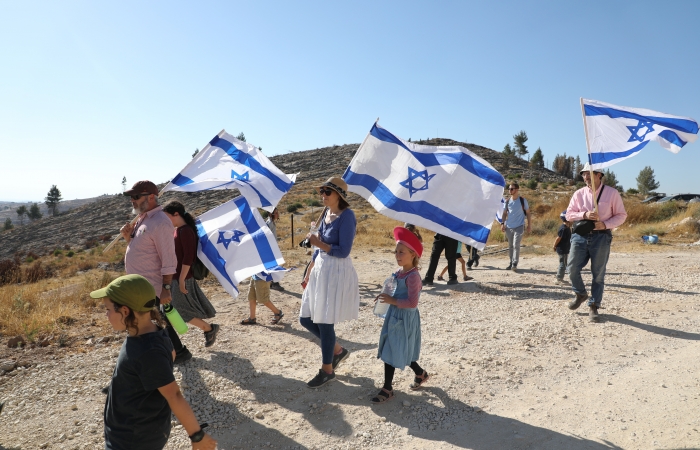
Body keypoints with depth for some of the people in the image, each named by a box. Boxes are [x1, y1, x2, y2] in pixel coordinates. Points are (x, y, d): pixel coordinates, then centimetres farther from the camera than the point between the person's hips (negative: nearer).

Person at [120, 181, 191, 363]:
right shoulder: (142, 219, 12)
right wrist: (128, 237, 2)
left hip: (150, 289, -9)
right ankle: (178, 352, 31)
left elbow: (168, 260, -22)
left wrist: (166, 288, -23)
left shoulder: (160, 223, -19)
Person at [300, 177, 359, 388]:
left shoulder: (346, 216, -15)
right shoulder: (326, 213, 10)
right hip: (320, 270, 9)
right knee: (306, 319, 12)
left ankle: (327, 370, 21)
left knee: (324, 322, 0)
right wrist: (309, 271, 16)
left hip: (337, 272, -9)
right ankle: (337, 350, 32)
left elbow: (343, 251, -19)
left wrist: (319, 243, -21)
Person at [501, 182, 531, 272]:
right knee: (510, 246, 10)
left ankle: (515, 264, -10)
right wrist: (503, 223, -2)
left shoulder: (522, 200, -3)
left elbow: (528, 213, 3)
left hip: (519, 227, -4)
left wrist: (529, 225, 0)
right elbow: (505, 213, 11)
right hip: (508, 227, 4)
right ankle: (511, 263, 21)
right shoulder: (507, 201, 6)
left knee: (516, 245, -12)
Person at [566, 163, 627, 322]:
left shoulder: (612, 193, 1)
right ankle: (581, 294, 22)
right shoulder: (579, 193, 7)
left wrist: (605, 224, -13)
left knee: (598, 274, 3)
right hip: (580, 235, 2)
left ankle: (593, 306, 16)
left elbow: (621, 215, 4)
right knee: (572, 268, -5)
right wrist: (584, 215, -12)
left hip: (601, 236, -2)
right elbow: (569, 214, 7)